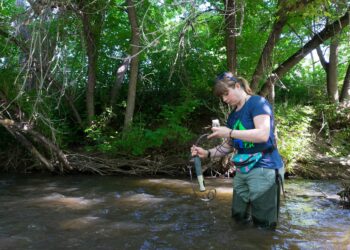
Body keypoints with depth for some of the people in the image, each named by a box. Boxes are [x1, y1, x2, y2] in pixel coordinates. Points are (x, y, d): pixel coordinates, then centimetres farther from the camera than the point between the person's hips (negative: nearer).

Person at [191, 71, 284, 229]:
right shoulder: (233, 116, 14)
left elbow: (263, 134, -23)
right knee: (239, 218, 16)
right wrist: (207, 153, 3)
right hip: (242, 172, 8)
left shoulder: (257, 102, -9)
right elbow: (229, 146, 18)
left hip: (264, 170, -8)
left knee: (263, 224, 1)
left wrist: (229, 133, -21)